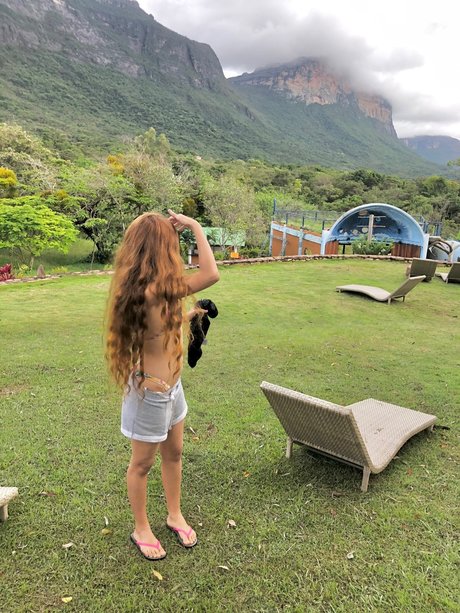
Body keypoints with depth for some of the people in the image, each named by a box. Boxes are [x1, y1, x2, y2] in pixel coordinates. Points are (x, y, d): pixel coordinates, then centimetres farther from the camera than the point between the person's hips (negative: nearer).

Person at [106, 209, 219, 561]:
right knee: (142, 464, 14)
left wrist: (188, 315, 22)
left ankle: (175, 515, 45)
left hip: (171, 385, 9)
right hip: (151, 391, -9)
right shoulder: (152, 290, -30)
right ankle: (142, 529, 37)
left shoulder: (145, 287, 0)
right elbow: (211, 274, -30)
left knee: (174, 453, 24)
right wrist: (195, 226, -19)